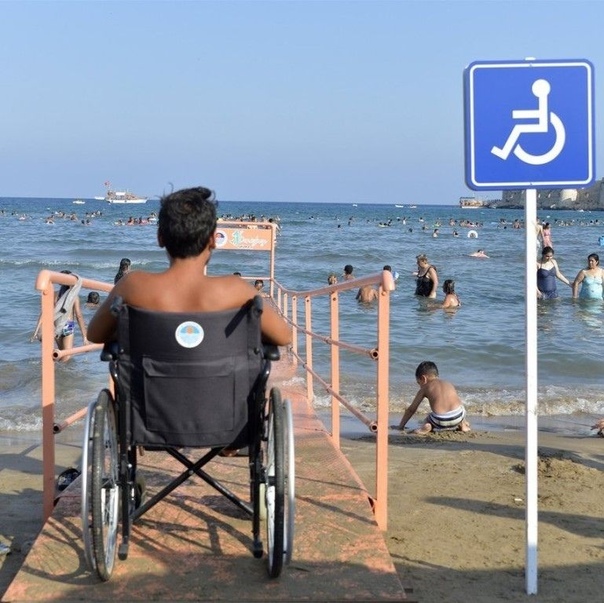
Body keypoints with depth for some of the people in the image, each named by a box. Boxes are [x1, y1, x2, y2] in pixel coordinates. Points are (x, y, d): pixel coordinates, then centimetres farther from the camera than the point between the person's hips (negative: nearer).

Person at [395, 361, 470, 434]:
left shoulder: (425, 388, 17)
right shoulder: (450, 385, 27)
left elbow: (411, 409, 22)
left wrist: (401, 426, 34)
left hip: (440, 422, -4)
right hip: (457, 418, 4)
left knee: (428, 418, 30)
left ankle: (427, 426, -3)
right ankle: (462, 424, 13)